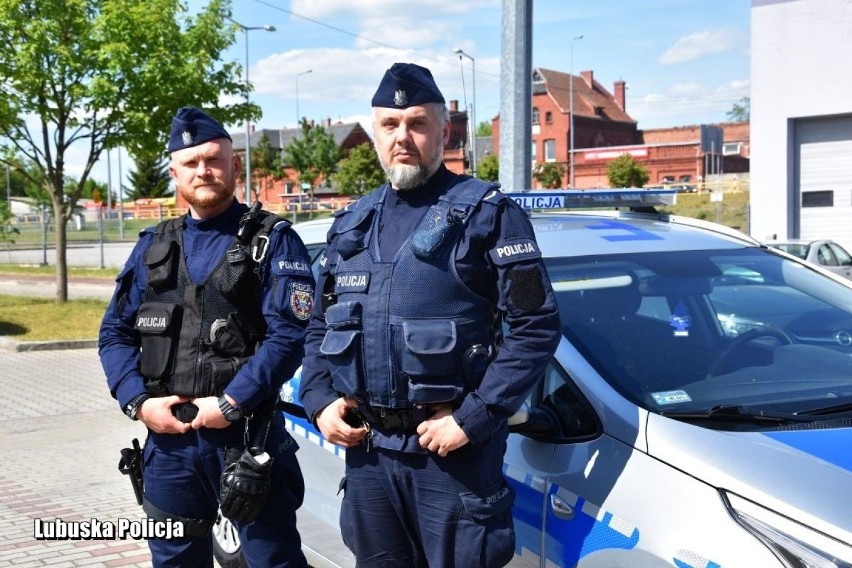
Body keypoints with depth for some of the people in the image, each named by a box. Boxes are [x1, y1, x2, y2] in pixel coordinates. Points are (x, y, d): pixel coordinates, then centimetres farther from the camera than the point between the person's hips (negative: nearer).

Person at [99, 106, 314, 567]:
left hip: (248, 433, -5)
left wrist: (230, 404, -18)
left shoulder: (273, 242, -3)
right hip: (167, 436, 5)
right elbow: (115, 331, 11)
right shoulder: (153, 246, 12)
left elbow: (289, 335, -13)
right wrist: (139, 402, -5)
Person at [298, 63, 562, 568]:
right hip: (366, 451, 5)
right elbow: (320, 328, 20)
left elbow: (537, 326, -11)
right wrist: (319, 400, 2)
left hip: (456, 451, -5)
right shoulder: (351, 225, 13)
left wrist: (472, 420, -17)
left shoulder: (487, 213, -5)